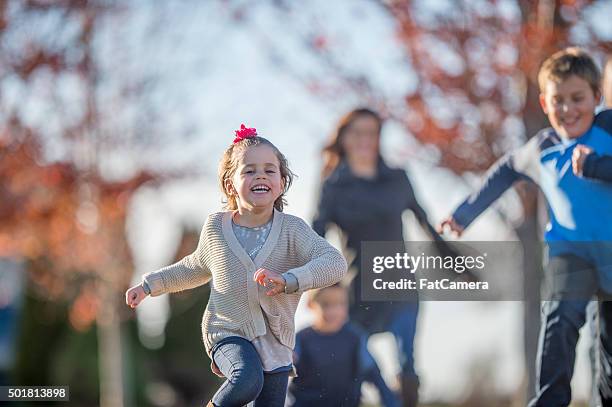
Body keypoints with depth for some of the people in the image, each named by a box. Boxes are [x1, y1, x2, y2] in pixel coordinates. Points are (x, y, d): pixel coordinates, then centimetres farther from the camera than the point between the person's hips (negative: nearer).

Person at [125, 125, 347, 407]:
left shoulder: (292, 229, -7)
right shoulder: (216, 228, -1)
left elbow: (335, 263, -22)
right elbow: (198, 267, 21)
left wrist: (288, 280, -36)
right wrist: (150, 284, 20)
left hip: (275, 341, 1)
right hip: (227, 332, -1)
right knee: (247, 381, -31)